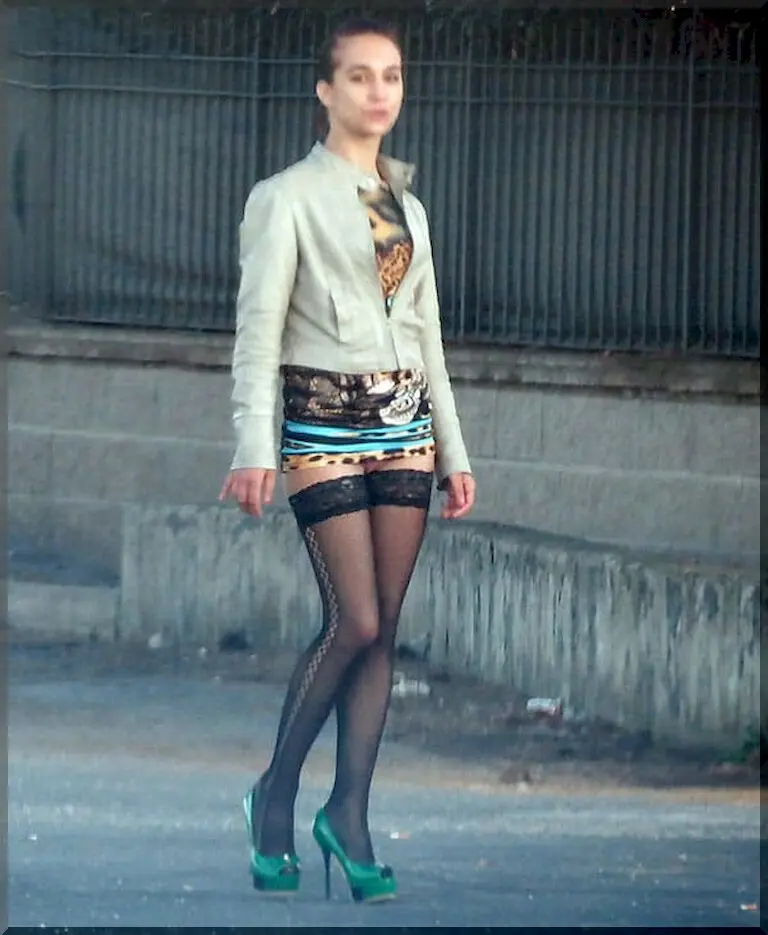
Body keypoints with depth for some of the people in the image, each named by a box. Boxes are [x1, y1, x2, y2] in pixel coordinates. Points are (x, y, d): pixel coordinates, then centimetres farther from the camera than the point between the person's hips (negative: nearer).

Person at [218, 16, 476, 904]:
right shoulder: (287, 198, -2)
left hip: (403, 423, 6)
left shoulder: (407, 208, 16)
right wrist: (254, 447, -18)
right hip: (322, 423, -6)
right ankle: (277, 792, 5)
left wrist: (452, 449, 16)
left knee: (382, 629, 1)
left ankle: (350, 814, 5)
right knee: (354, 623, -11)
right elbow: (257, 327, -9)